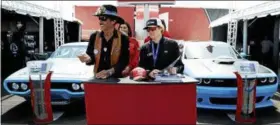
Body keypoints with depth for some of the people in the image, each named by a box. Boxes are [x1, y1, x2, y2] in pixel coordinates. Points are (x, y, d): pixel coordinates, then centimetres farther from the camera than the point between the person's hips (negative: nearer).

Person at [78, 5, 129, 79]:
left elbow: (124, 61, -12)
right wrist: (88, 59, -18)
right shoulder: (94, 37, 1)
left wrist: (109, 72, -23)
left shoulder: (123, 39, -8)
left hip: (115, 78, -2)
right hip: (98, 77, 2)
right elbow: (91, 57, 5)